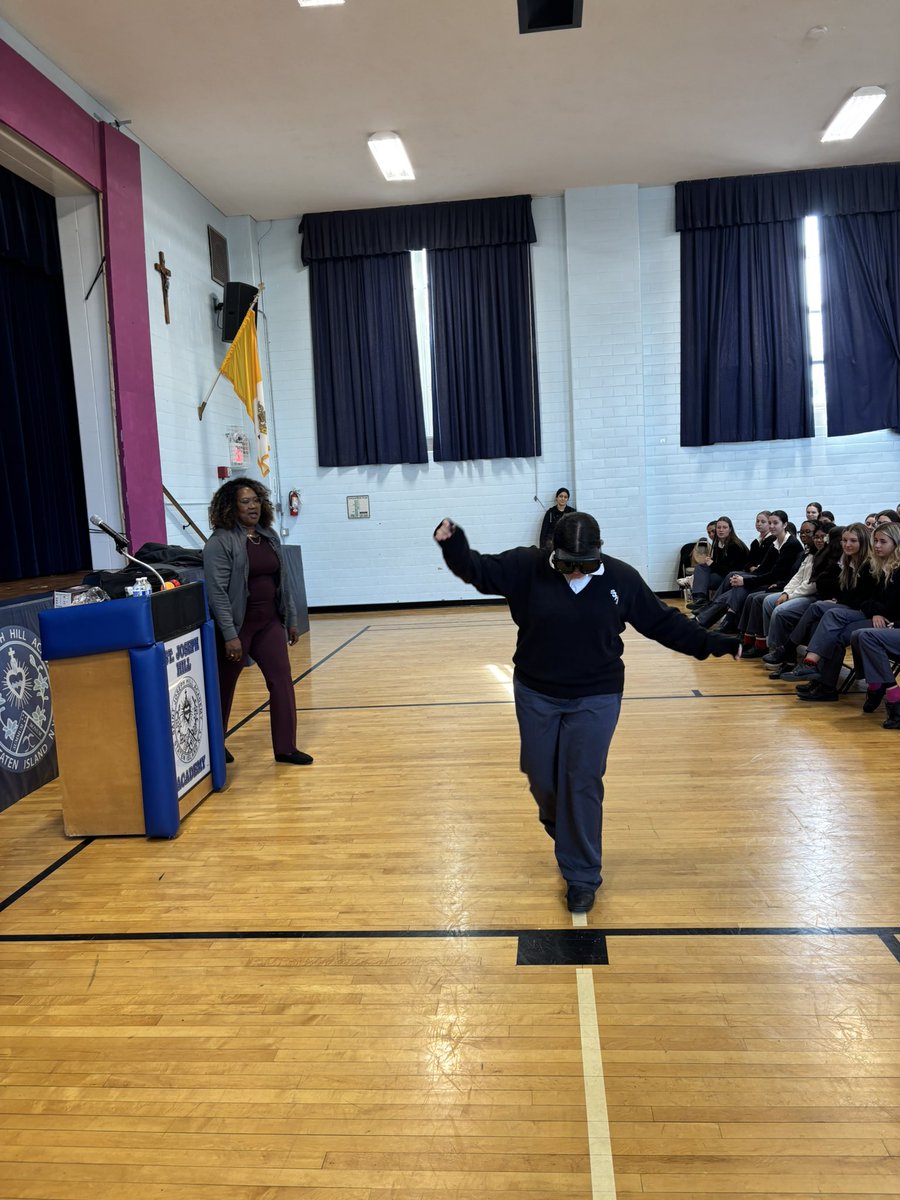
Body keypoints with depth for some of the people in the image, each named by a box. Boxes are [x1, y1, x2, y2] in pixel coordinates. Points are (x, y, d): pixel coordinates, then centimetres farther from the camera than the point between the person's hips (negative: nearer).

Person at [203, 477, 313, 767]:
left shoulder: (269, 536, 8)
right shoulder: (220, 542, -13)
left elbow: (281, 582, 14)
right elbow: (217, 592, -18)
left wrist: (291, 619, 14)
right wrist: (230, 635, -22)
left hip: (269, 623, 6)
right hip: (237, 625, -6)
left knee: (282, 681, 1)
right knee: (224, 686, 9)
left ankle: (285, 748, 9)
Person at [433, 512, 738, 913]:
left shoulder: (621, 578, -8)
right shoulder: (527, 567, -11)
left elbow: (663, 622, 1)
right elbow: (479, 569, -12)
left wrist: (711, 644, 0)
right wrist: (452, 544, -31)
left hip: (596, 699, -1)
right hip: (536, 695, 2)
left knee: (582, 783, -2)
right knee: (542, 777, 12)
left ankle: (582, 877, 13)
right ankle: (558, 828, 46)